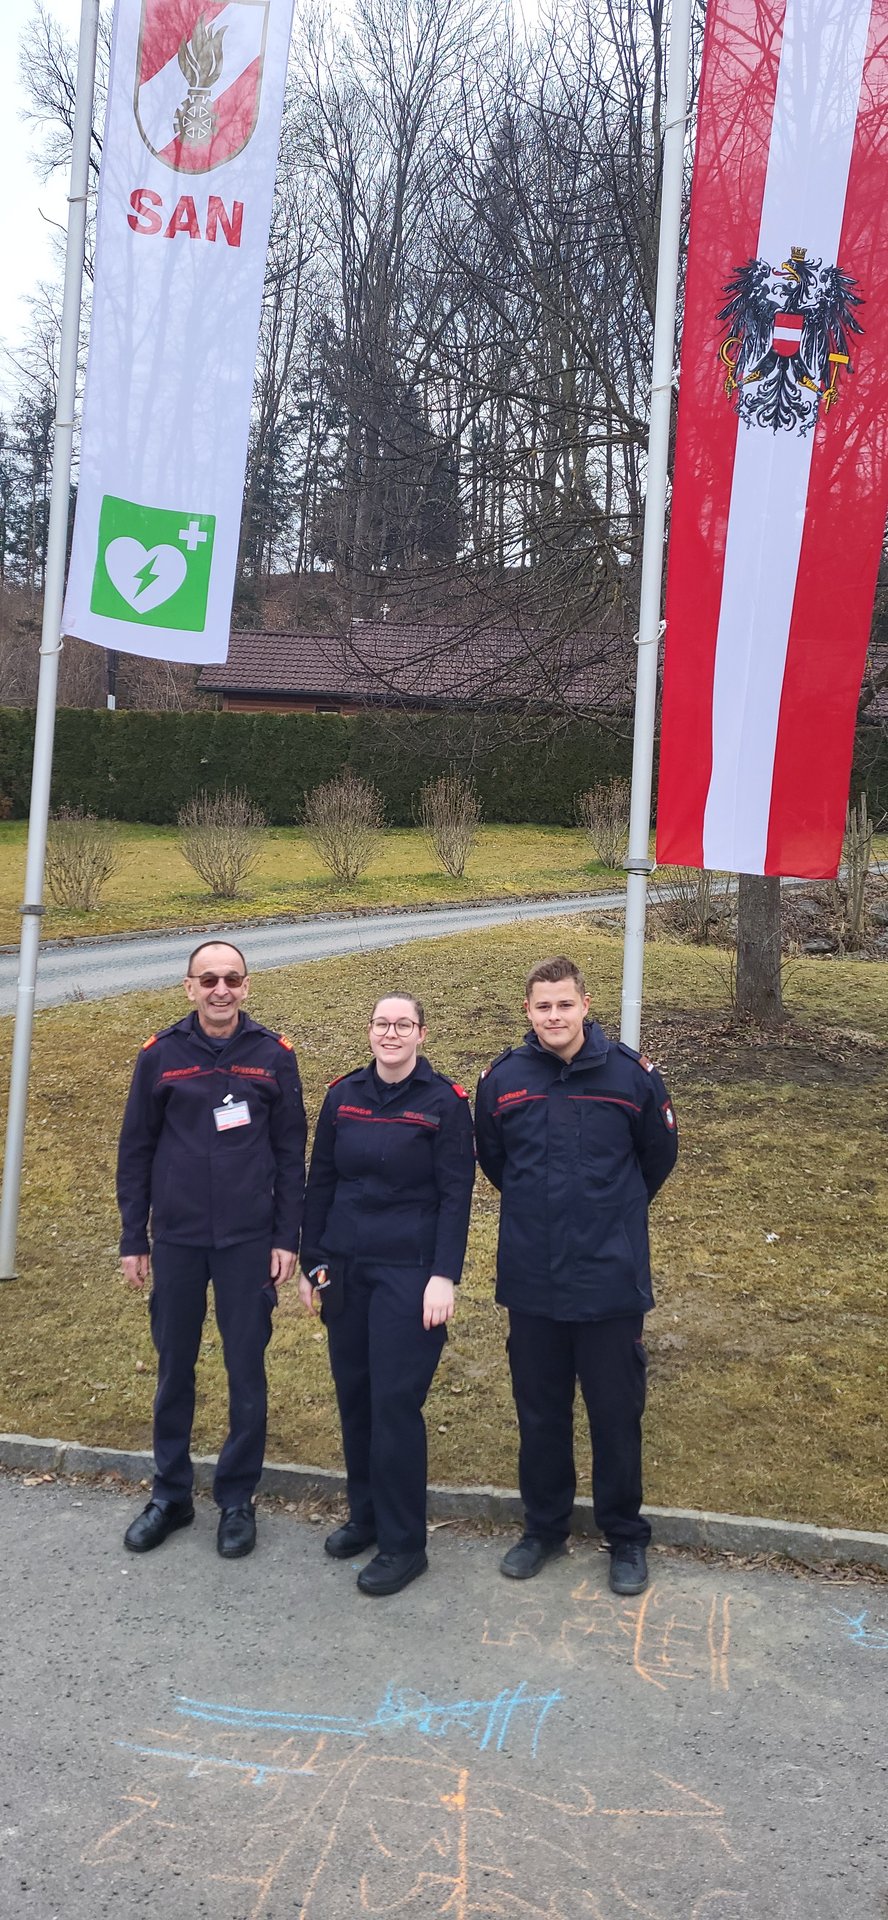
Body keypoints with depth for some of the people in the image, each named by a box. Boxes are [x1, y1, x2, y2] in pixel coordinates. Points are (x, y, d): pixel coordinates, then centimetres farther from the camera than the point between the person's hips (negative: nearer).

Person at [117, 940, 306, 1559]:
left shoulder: (274, 1055, -3)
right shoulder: (161, 1054, -2)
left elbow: (291, 1153, 1)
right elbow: (135, 1152, 3)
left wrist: (287, 1239, -2)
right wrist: (133, 1239, 3)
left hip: (248, 1241, -1)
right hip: (176, 1240, 1)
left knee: (246, 1371, 6)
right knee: (174, 1369, 12)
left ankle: (238, 1500, 22)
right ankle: (171, 1494, 28)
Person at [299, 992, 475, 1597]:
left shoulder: (444, 1102, -6)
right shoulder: (344, 1095, 6)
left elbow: (457, 1195, -8)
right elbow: (321, 1181, 10)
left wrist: (444, 1276, -14)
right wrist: (313, 1261, 8)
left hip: (408, 1273, -4)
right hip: (346, 1269, 5)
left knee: (395, 1402, -3)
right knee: (353, 1395, 11)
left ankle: (404, 1545, 10)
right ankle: (365, 1514, 29)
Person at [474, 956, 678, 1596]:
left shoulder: (631, 1074, -9)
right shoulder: (502, 1078, -4)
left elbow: (658, 1156, 7)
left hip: (610, 1279, -2)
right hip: (531, 1282, 2)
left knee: (616, 1412, 10)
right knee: (539, 1413, 15)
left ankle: (626, 1536, 29)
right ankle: (544, 1526, 35)